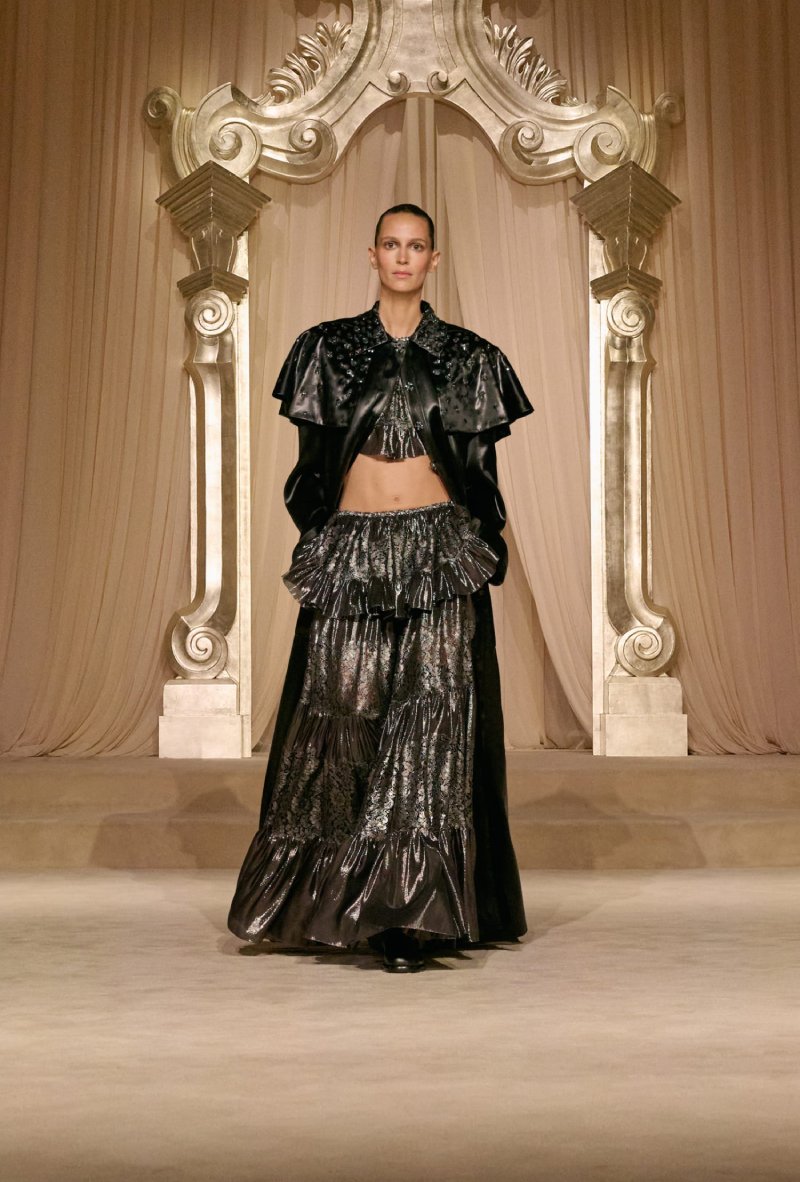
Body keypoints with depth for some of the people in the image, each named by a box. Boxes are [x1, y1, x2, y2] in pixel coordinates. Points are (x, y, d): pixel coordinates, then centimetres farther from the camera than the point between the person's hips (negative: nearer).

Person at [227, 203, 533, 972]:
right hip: (350, 554, 1)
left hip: (438, 552, -1)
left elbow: (481, 470, 10)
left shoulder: (468, 358, 8)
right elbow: (313, 462, 10)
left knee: (431, 723, -6)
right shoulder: (328, 348, 8)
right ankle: (340, 895, 18)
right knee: (344, 721, 2)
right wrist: (313, 552, 5)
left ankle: (411, 916, -3)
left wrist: (480, 556, 3)